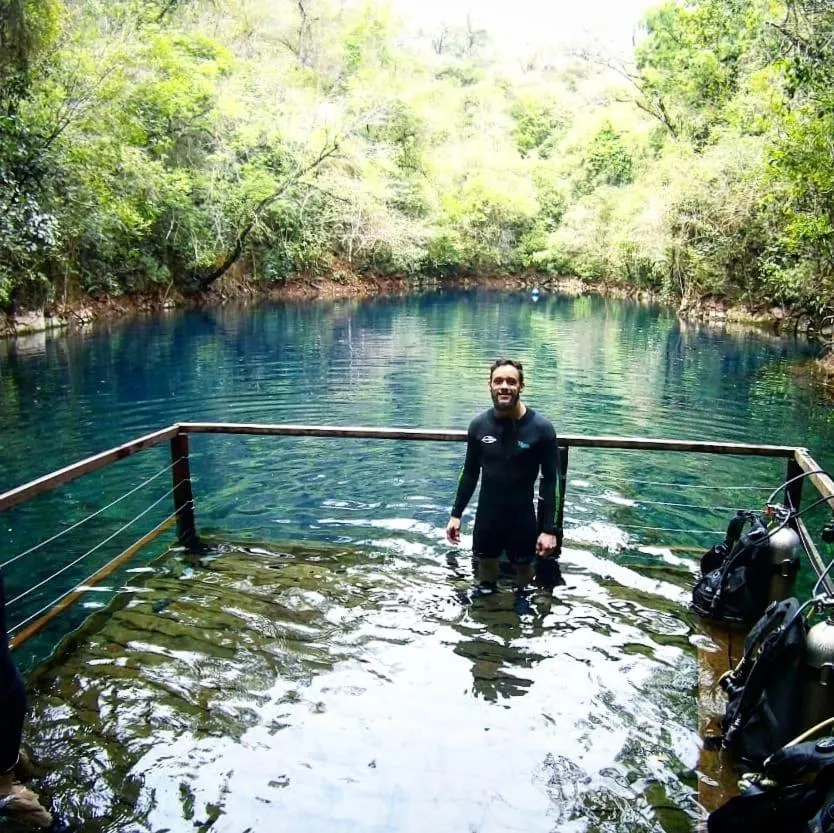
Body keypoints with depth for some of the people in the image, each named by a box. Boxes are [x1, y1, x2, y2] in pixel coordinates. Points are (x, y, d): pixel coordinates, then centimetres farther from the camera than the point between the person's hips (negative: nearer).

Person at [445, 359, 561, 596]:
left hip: (523, 518, -2)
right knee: (485, 568, 21)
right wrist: (456, 514, 2)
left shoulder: (540, 428, -17)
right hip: (486, 516, 3)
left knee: (524, 571, 16)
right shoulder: (479, 425, -8)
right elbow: (470, 472, 3)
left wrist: (549, 529, -13)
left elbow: (549, 481, -11)